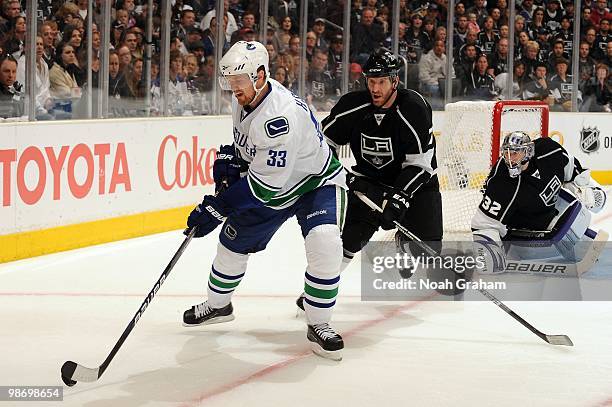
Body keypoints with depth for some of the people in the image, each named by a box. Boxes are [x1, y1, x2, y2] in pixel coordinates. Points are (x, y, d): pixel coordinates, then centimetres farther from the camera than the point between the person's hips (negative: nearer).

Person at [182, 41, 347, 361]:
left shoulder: (281, 115, -38)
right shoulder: (245, 97, -10)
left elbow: (266, 184, -37)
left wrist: (216, 208, -32)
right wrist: (231, 157, -4)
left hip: (316, 182, -8)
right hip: (267, 182, 8)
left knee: (324, 245, -30)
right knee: (233, 241, 14)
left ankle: (318, 326, -15)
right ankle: (217, 305, 40)